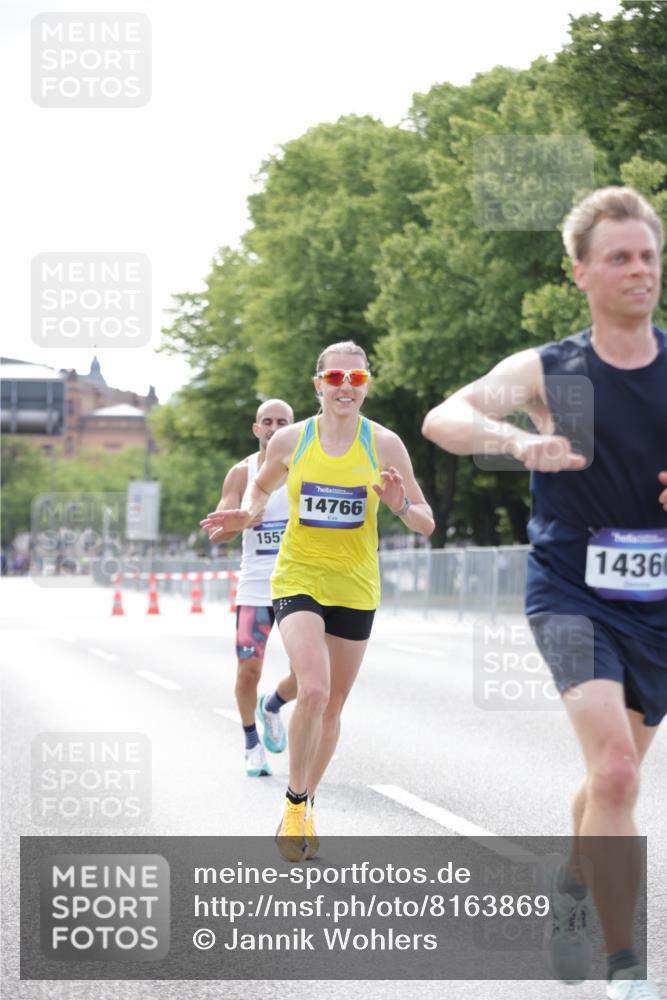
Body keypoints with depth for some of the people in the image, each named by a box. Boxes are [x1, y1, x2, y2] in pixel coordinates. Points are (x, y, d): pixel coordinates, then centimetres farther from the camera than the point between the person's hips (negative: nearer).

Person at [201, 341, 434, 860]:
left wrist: (401, 506, -21)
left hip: (355, 588, 2)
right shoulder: (290, 441, -3)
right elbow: (261, 487, 18)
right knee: (314, 690, -23)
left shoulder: (384, 445, -4)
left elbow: (426, 525, 0)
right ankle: (295, 801, -5)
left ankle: (305, 807, 31)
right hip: (298, 578, -2)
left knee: (332, 706, 11)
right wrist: (247, 514, -4)